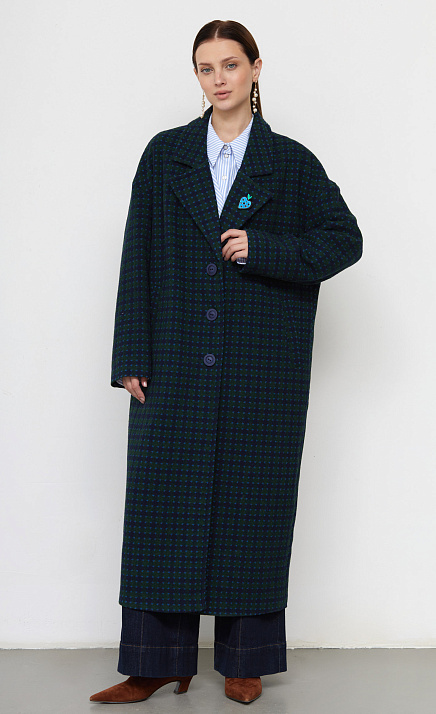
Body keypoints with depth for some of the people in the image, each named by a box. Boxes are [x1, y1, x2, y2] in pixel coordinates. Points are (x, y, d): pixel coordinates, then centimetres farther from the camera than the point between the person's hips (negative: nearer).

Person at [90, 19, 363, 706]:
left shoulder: (291, 162, 4)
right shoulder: (165, 155, 7)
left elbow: (345, 239, 4)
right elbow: (137, 259, 3)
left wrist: (262, 250, -10)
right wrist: (133, 358, -3)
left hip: (262, 369, -1)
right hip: (177, 364, 1)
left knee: (251, 501, 5)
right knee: (164, 502, 1)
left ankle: (247, 659, 19)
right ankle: (159, 662, 12)